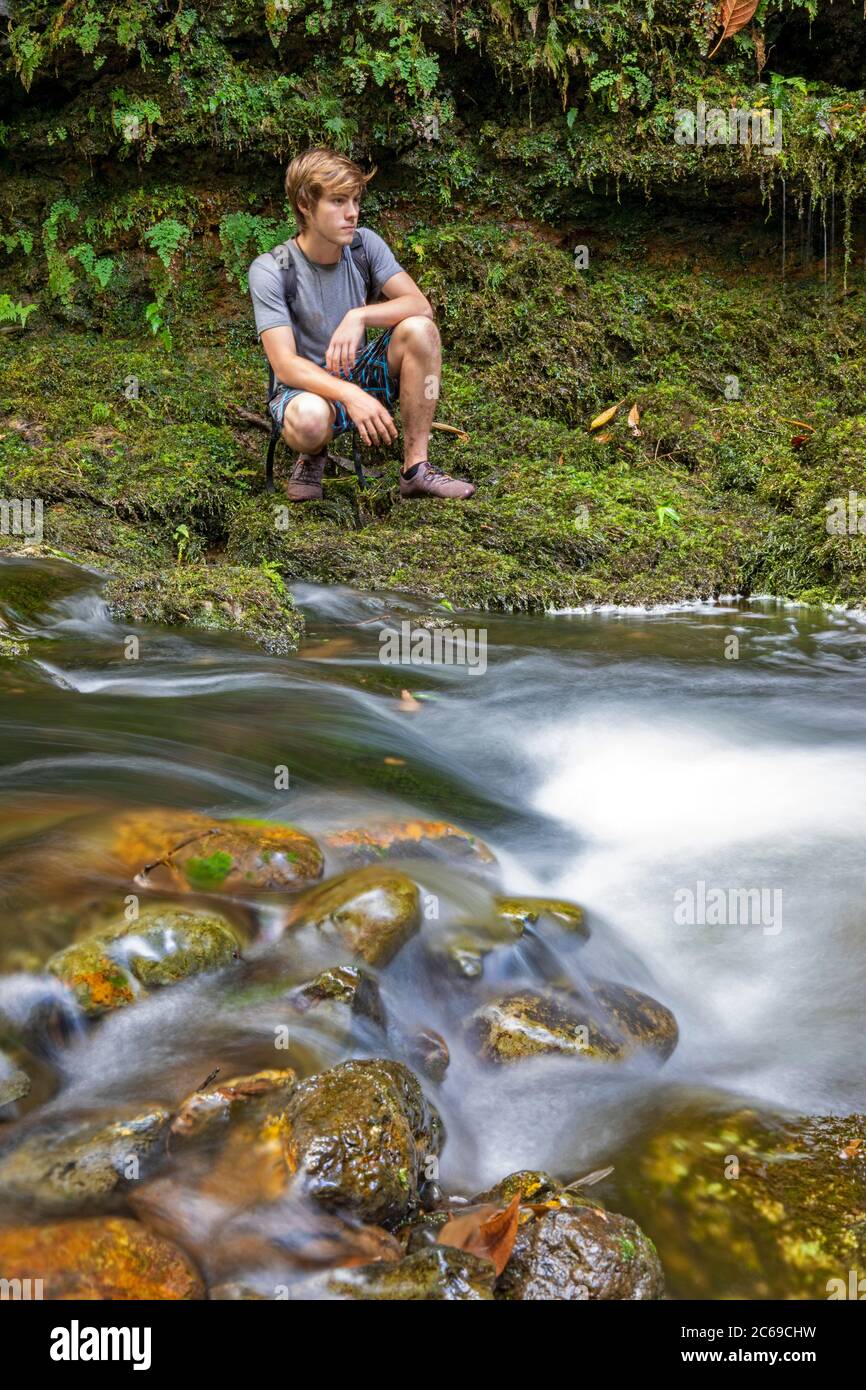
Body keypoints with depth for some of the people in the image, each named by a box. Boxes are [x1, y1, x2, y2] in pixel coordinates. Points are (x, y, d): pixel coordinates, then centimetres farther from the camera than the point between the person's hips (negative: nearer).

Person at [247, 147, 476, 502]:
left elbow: (420, 305, -13)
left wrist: (360, 316, -32)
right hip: (307, 385, -4)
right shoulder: (270, 270, -17)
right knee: (309, 417, -41)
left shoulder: (364, 244, -5)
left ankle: (416, 468, -18)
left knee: (419, 330, -23)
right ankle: (312, 456, -1)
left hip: (360, 373, 4)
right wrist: (351, 395, -41)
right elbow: (284, 364, -25)